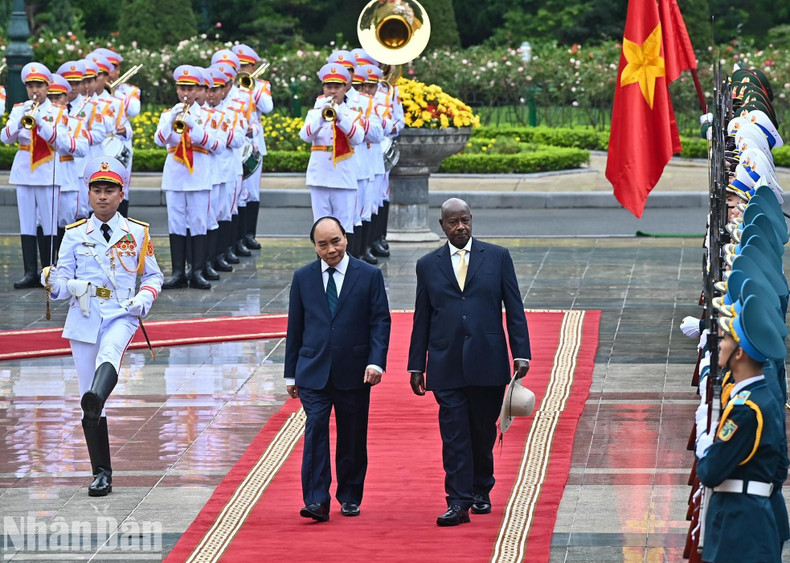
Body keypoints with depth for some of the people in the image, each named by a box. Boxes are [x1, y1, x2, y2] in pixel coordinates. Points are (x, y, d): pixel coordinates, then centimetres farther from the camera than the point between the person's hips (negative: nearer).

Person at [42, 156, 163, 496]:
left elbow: (153, 275, 15)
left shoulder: (138, 233, 7)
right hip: (83, 318, 2)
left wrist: (145, 297, -6)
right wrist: (54, 283, -19)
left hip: (120, 316, -2)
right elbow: (63, 284, 6)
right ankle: (101, 474, 8)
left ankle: (97, 401, -68)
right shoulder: (75, 235, 8)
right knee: (87, 397, 1)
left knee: (109, 353, -37)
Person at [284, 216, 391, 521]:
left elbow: (380, 321, -1)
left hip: (354, 372, 0)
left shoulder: (369, 275, 1)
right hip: (314, 371, 0)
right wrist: (291, 373, 9)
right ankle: (316, 501, -14)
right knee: (315, 431, -12)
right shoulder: (303, 278, 7)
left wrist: (376, 361, -14)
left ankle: (350, 497, 20)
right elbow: (295, 327, 10)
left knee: (353, 438, 6)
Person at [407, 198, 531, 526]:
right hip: (446, 366, 0)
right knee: (453, 434, -5)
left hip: (488, 362, 0)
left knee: (483, 431, 9)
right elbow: (421, 319, 11)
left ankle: (481, 491, 28)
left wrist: (521, 353, -3)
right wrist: (416, 365, 8)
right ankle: (458, 502, -5)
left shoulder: (497, 257, 6)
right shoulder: (428, 265, 9)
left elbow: (514, 308, 4)